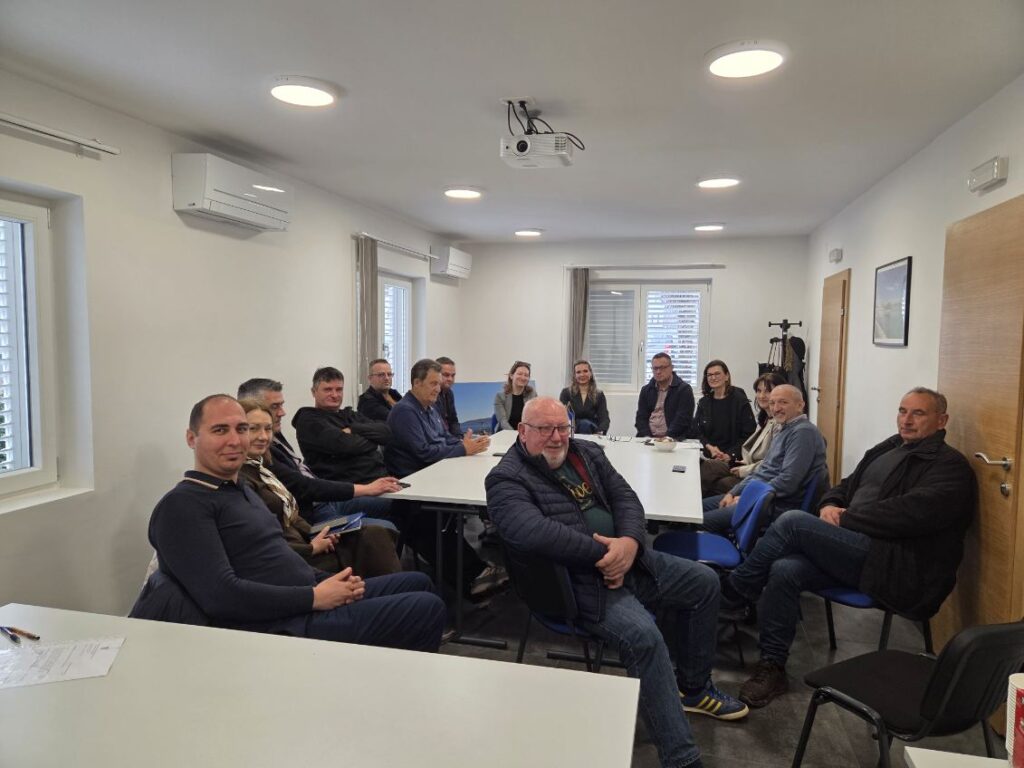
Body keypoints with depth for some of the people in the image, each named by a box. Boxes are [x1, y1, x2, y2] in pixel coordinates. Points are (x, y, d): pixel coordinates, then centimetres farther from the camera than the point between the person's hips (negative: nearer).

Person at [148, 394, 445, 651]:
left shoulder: (240, 489, 16)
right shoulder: (182, 506, -14)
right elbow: (221, 595, -24)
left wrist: (327, 581, 2)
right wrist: (315, 597, -19)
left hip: (309, 602, 10)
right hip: (287, 628, -10)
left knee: (417, 583, 17)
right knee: (427, 609, -10)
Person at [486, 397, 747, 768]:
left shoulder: (587, 452, 11)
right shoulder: (507, 480, -12)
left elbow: (625, 497, 5)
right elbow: (534, 532, -29)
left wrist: (629, 542, -17)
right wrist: (602, 554, -24)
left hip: (627, 558, 8)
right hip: (578, 579, -8)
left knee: (704, 582, 10)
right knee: (644, 636, -29)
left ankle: (693, 687, 28)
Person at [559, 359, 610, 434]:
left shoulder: (599, 395, 11)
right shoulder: (566, 392, 9)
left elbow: (604, 419, -2)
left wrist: (600, 432, -26)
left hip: (592, 430, 1)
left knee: (585, 423, -33)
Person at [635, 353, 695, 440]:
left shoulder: (684, 389, 2)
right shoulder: (646, 390, 15)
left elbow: (682, 419, -7)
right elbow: (641, 417, 9)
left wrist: (667, 438, -17)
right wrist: (646, 436, -8)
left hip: (674, 439, -4)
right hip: (648, 438, 4)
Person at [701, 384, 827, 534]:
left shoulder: (803, 432, -15)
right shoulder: (784, 430, 18)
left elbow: (787, 482, -23)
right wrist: (734, 493, 9)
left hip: (777, 505, -10)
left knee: (699, 522, -18)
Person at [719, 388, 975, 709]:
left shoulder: (951, 466, -2)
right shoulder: (887, 448, 21)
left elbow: (911, 513, -18)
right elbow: (846, 486, 27)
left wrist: (844, 518, -12)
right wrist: (830, 505, 2)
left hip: (897, 568, -7)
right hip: (859, 553, 7)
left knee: (792, 522, -22)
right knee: (784, 570, -20)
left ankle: (729, 595, -5)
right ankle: (772, 667, -7)